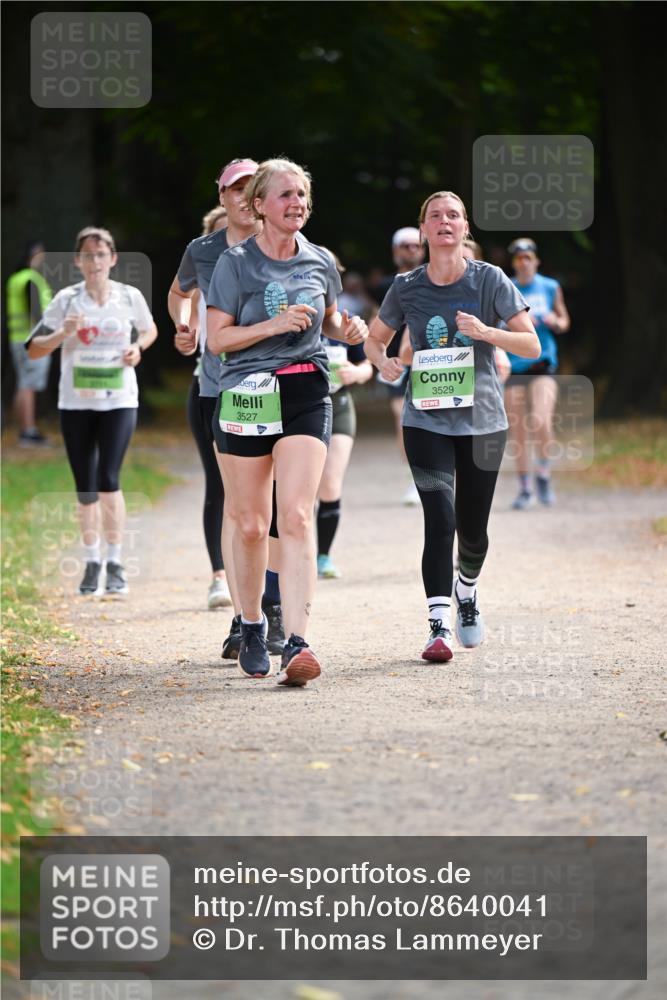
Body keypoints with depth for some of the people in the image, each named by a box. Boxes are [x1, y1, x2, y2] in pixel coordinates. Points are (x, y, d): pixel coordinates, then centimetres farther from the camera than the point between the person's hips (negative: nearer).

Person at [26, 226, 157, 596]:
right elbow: (34, 349, -3)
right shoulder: (66, 300, -3)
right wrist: (63, 334, -21)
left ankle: (115, 563, -2)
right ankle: (91, 562, 22)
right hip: (76, 402, 1)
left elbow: (149, 330, 18)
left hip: (119, 400, -1)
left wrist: (137, 347, -3)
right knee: (85, 488, 6)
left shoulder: (130, 297, -1)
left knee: (108, 479, -14)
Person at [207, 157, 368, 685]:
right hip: (246, 397, -1)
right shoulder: (236, 262, -3)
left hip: (307, 396, 1)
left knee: (296, 517, -14)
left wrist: (348, 328, 2)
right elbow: (217, 337, -5)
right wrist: (273, 325, -18)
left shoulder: (321, 262, 8)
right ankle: (252, 626, 29)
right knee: (252, 525, 5)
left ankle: (296, 645, -22)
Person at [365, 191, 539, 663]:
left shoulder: (489, 280, -4)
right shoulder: (406, 287, 1)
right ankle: (439, 627, -17)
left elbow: (532, 345, -5)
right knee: (440, 519, -16)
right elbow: (375, 338, 16)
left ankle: (467, 591, 42)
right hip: (426, 420, 0)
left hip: (482, 420, 0)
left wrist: (485, 332, -22)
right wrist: (384, 361, -7)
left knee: (473, 528, 10)